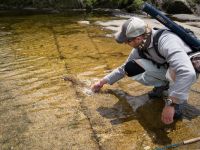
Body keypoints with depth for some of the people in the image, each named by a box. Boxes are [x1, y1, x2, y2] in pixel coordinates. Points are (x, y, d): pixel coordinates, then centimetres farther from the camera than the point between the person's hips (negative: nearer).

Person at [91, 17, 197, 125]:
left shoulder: (166, 41, -37)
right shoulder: (139, 48, -13)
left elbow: (187, 73, -48)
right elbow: (124, 68, 4)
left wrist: (170, 104, -47)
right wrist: (103, 82, 6)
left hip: (183, 72, -5)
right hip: (163, 69, 6)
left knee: (173, 71, -41)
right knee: (130, 69, -14)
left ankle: (176, 101, -11)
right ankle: (163, 85, 5)